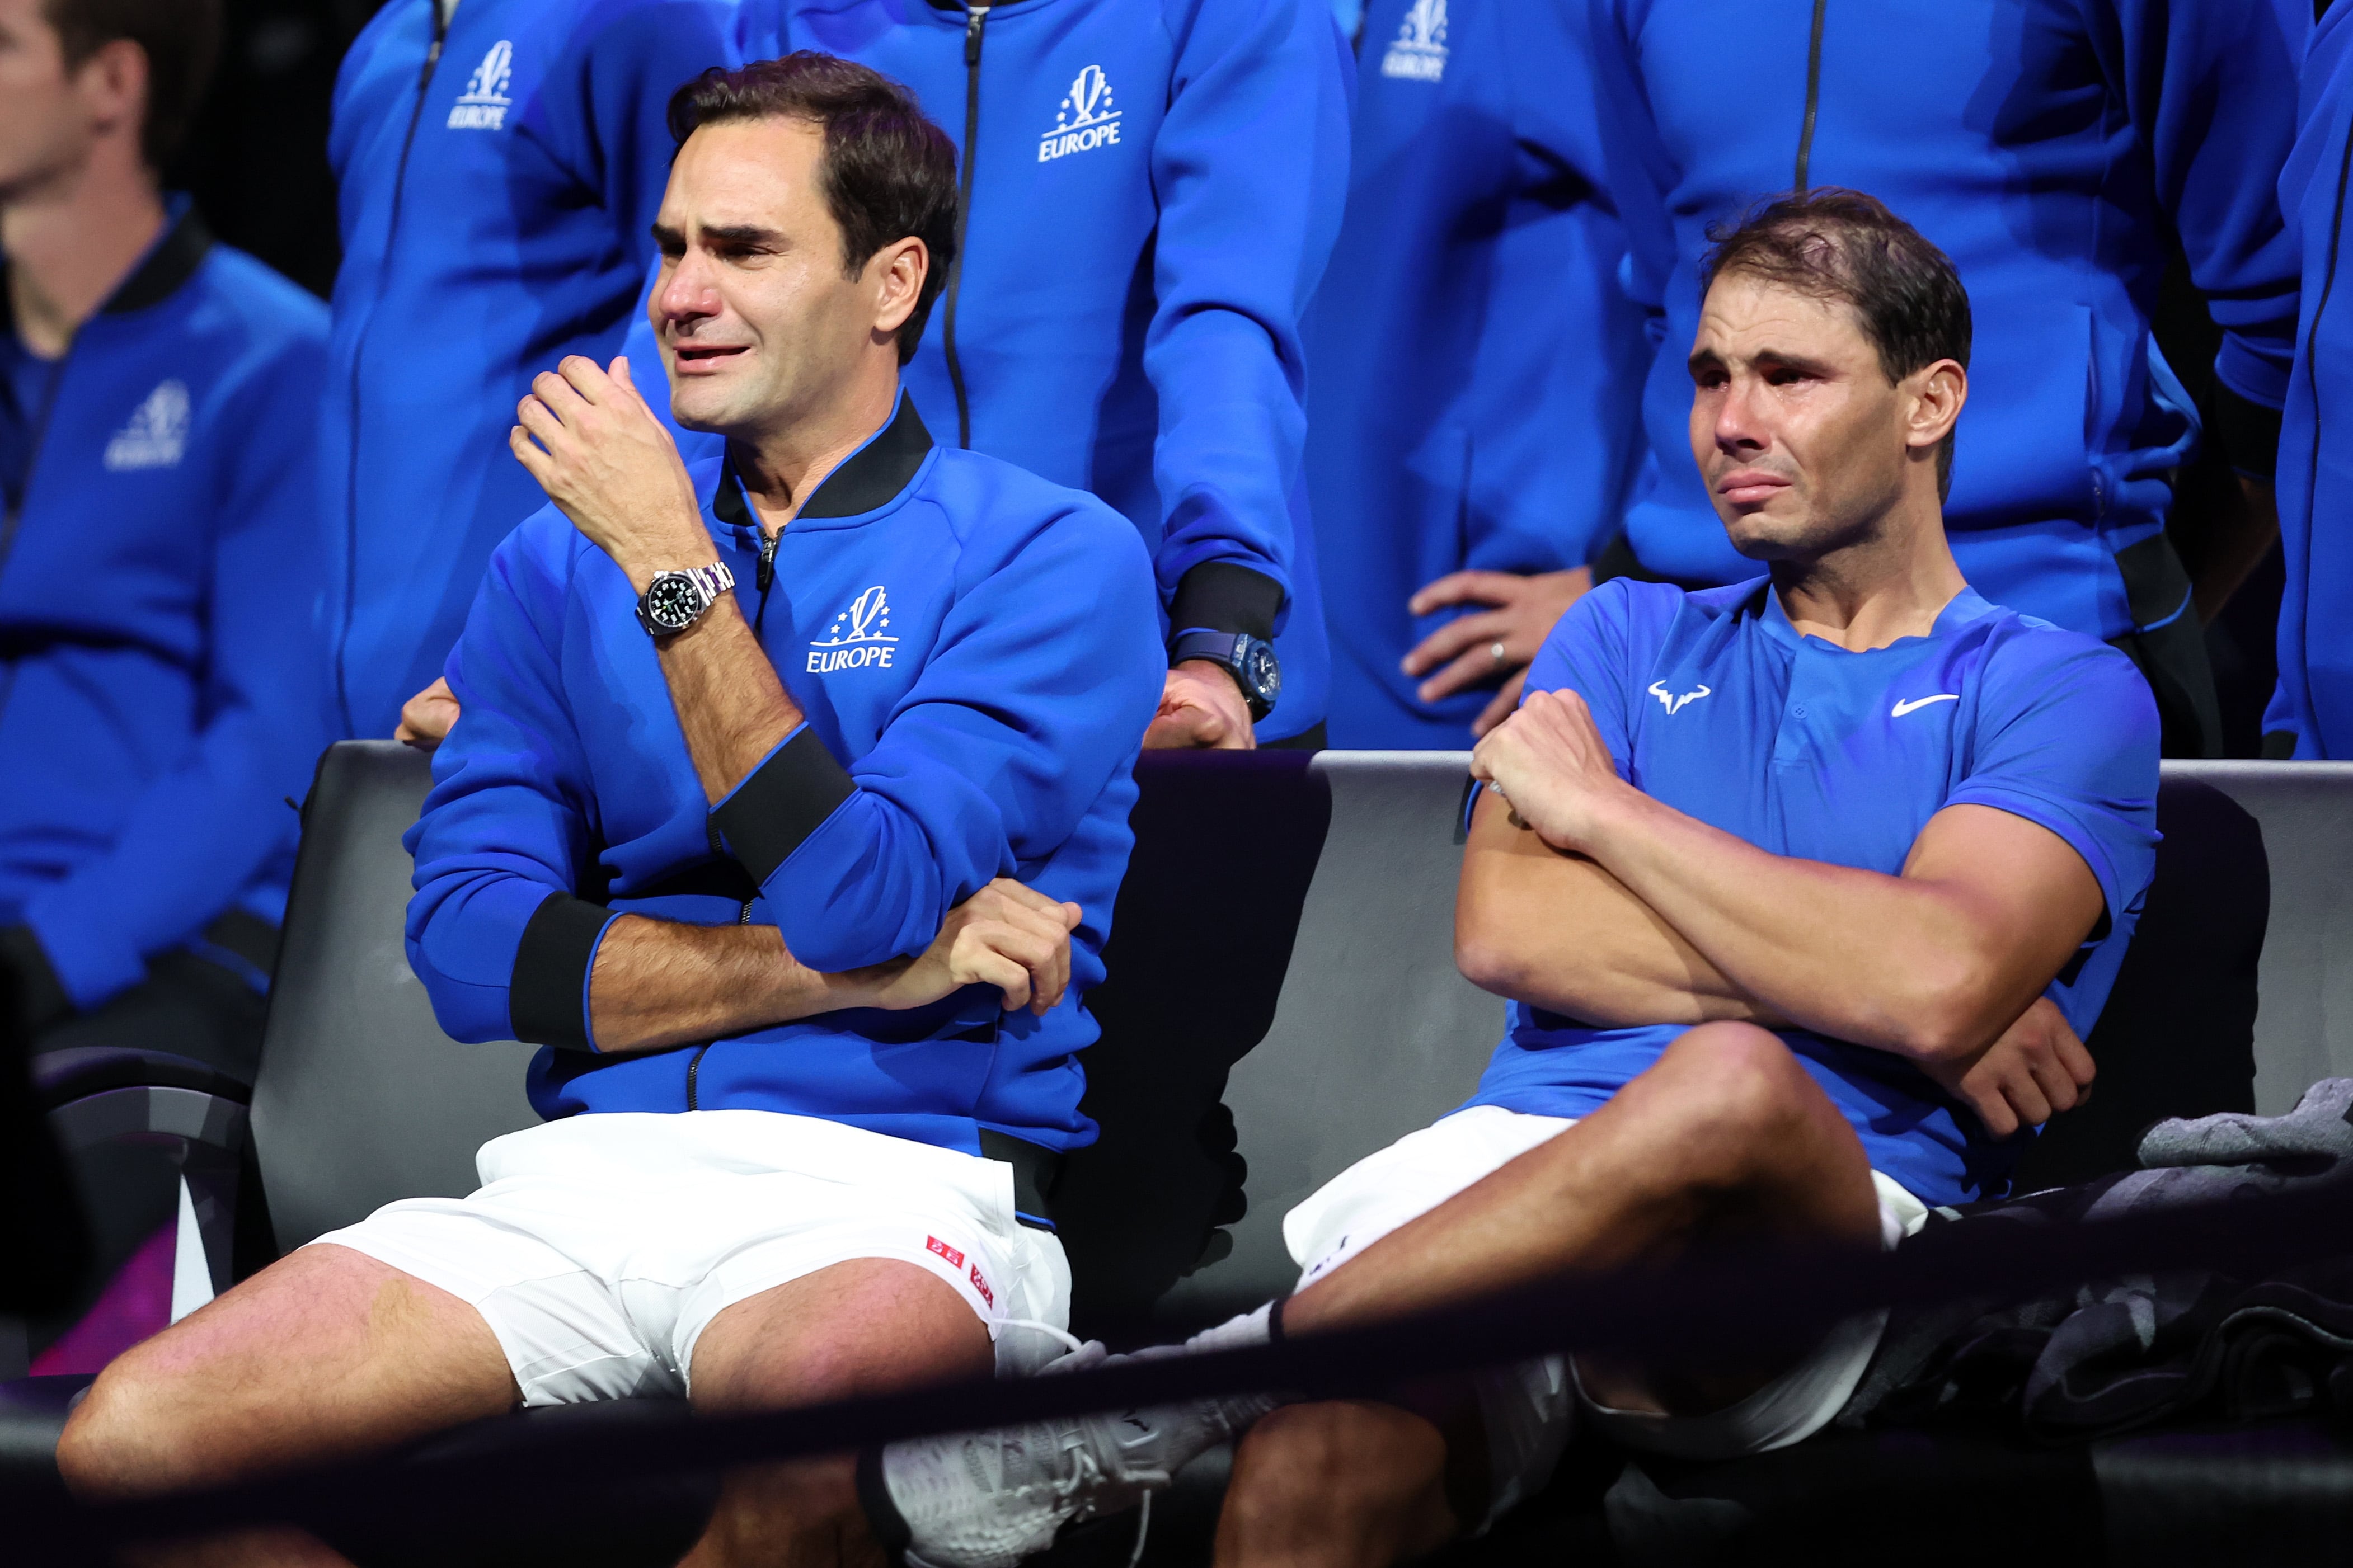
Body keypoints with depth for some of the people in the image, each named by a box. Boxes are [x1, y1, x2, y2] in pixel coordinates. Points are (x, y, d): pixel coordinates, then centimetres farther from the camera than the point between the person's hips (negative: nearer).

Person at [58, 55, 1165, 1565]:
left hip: (890, 1195, -4)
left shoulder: (1052, 556, 2)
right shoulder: (560, 565, 17)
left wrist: (674, 569, -9)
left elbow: (862, 899, -12)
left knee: (788, 1425, -42)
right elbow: (475, 947, 4)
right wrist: (860, 966, -6)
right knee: (132, 1440, -20)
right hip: (586, 1170, 4)